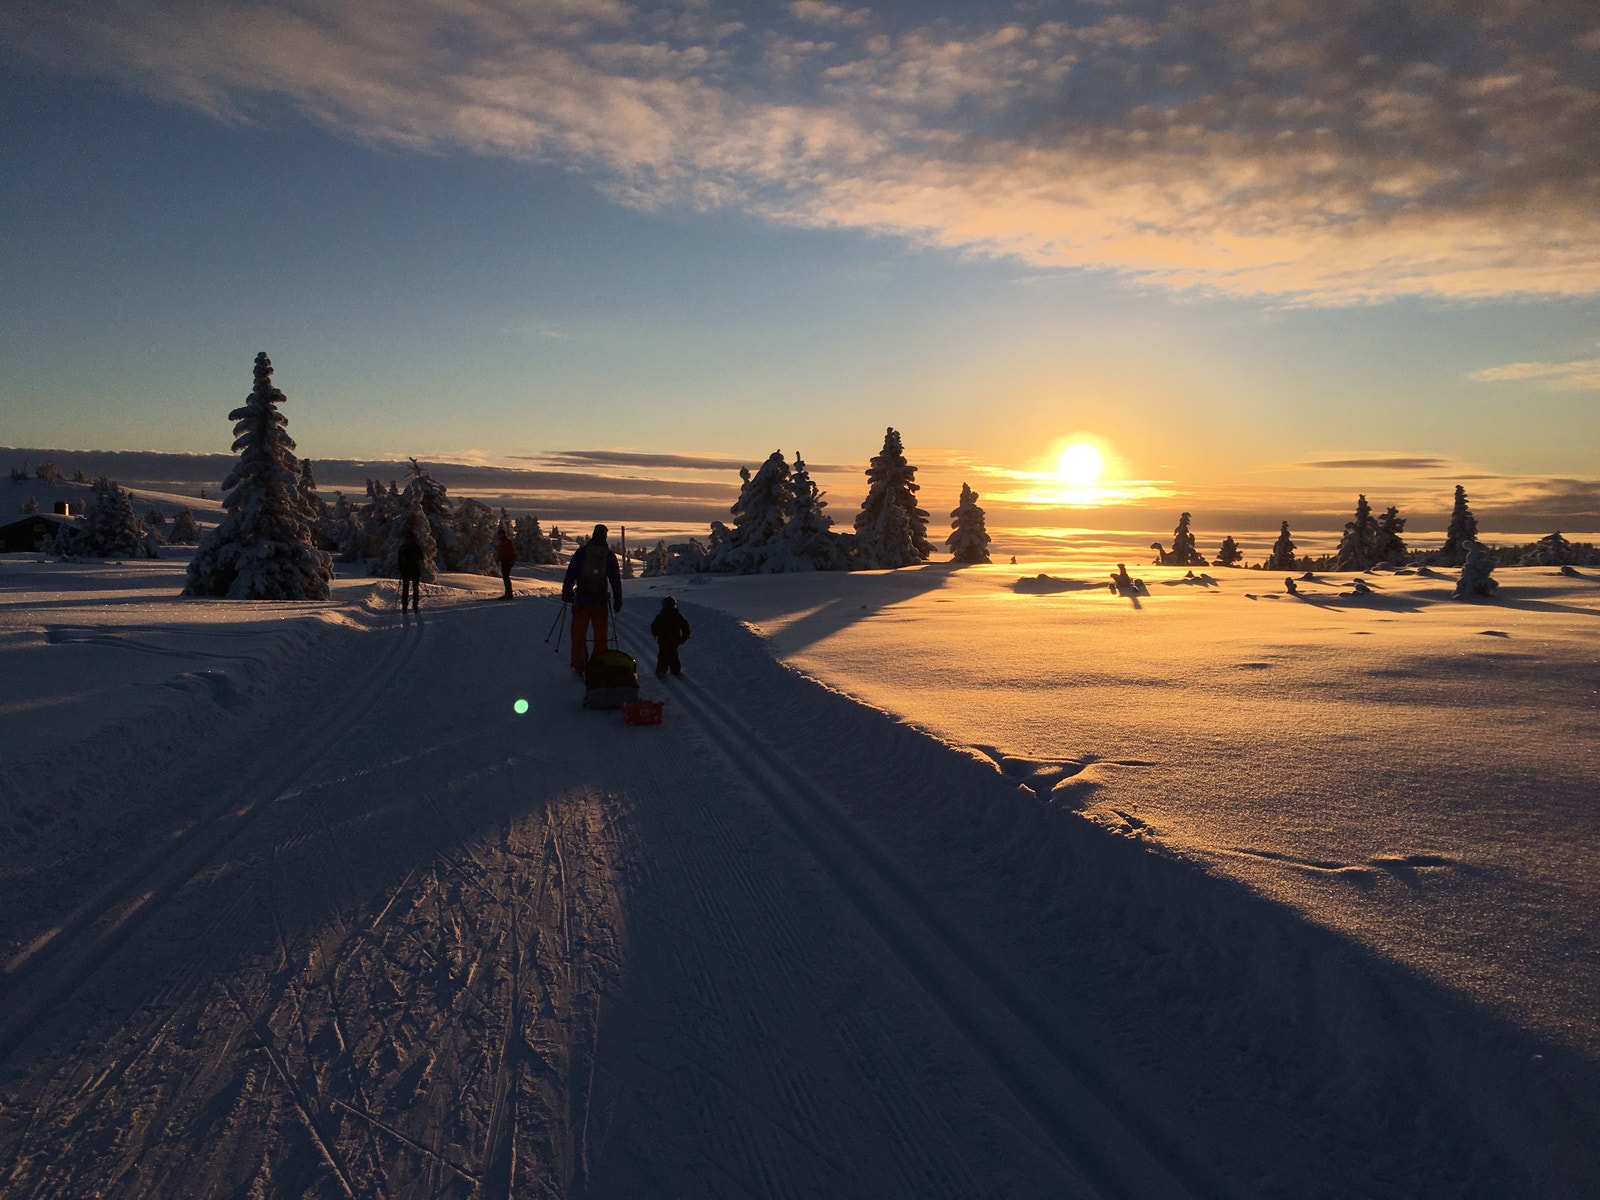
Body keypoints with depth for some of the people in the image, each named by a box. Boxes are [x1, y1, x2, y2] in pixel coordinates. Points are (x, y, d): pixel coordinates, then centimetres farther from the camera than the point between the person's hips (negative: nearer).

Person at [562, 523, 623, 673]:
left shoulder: (581, 552, -1)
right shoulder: (609, 555, 3)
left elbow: (570, 574, -2)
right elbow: (616, 579, 5)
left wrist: (566, 593, 4)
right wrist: (618, 600, 9)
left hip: (582, 599, -1)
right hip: (601, 599, 1)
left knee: (579, 633, 6)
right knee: (600, 634, 10)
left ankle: (579, 665, 6)